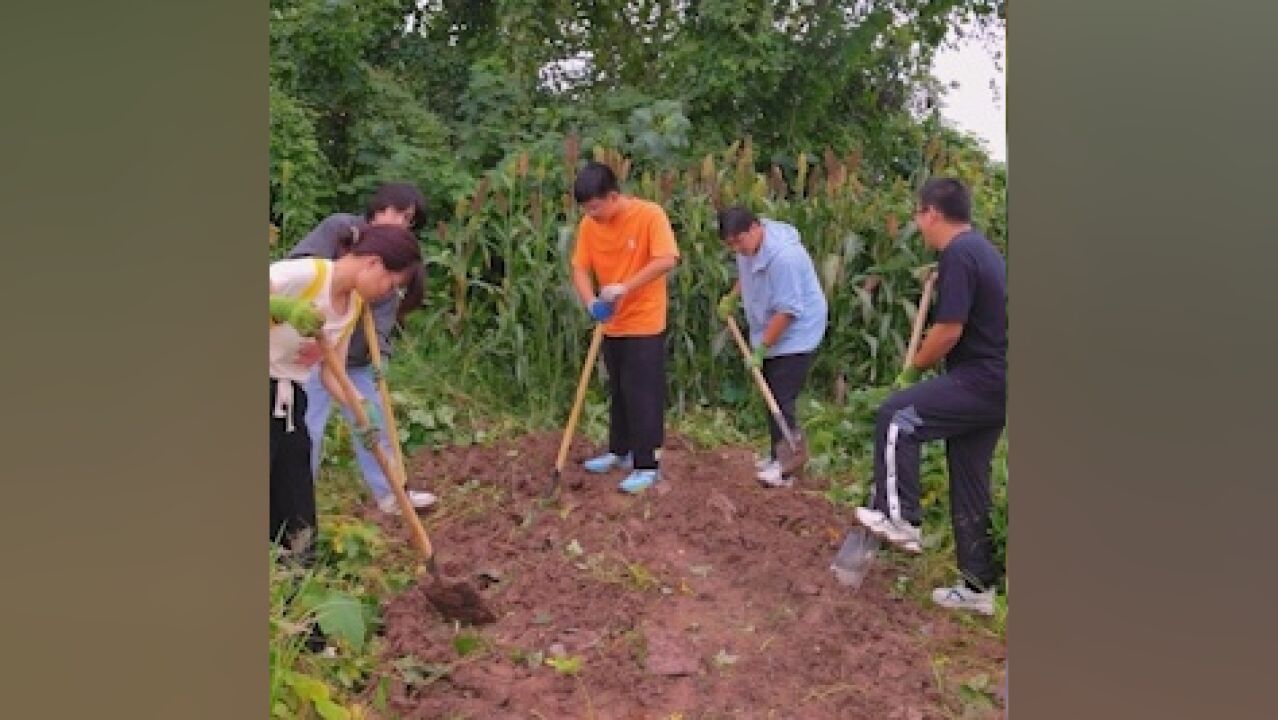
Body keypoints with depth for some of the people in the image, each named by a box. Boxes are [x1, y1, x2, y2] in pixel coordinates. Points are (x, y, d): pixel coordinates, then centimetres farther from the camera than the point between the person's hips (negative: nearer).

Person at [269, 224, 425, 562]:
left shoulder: (354, 304, 4)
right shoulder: (306, 274, -21)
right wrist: (284, 307, -40)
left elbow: (330, 371, 3)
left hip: (290, 395, 8)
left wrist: (361, 406, -12)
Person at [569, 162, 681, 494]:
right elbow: (580, 268, -2)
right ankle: (619, 451, 34)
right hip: (612, 324, 6)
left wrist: (625, 287, -29)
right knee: (618, 391, 18)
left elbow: (666, 260, -26)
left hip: (644, 323, -6)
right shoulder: (589, 225, -2)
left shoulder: (650, 215, -17)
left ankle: (647, 466, 6)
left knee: (642, 395, -3)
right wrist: (591, 302, -21)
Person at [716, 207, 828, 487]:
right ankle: (779, 456, 25)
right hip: (770, 335, 9)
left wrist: (761, 349, -22)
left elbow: (786, 311, -26)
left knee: (781, 400, -10)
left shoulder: (783, 255, -30)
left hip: (795, 336, -9)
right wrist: (732, 297, 8)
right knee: (772, 397, 14)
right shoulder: (749, 244, -2)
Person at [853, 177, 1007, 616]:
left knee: (896, 418, -9)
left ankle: (898, 518, -3)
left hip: (982, 382, -10)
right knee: (969, 484, 13)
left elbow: (949, 330, -20)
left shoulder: (958, 254, -16)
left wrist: (913, 370, -6)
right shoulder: (980, 248, 16)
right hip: (995, 383, 10)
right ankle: (978, 587, 21)